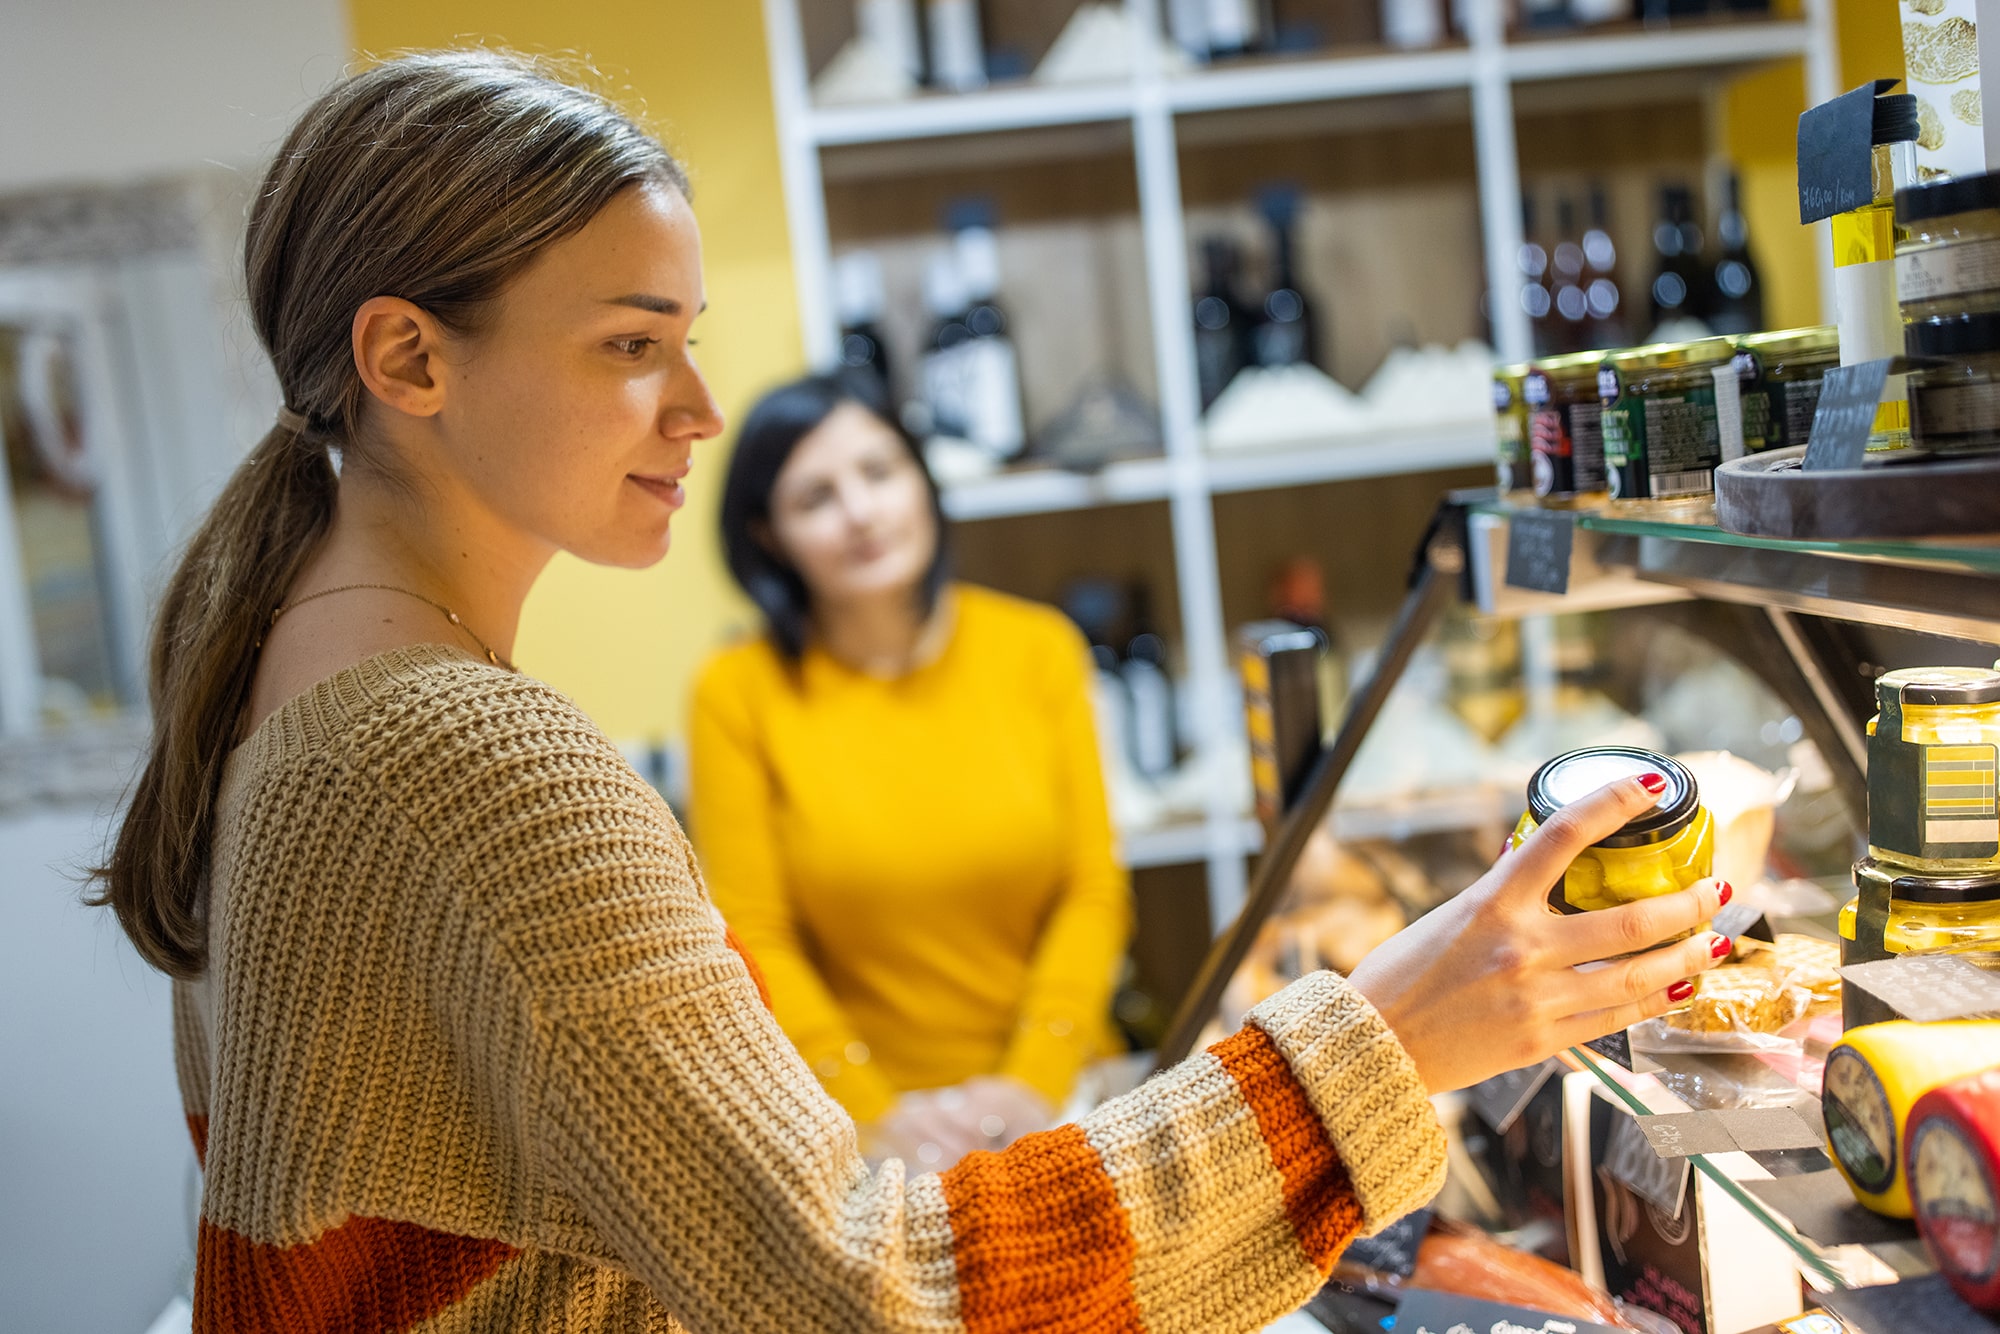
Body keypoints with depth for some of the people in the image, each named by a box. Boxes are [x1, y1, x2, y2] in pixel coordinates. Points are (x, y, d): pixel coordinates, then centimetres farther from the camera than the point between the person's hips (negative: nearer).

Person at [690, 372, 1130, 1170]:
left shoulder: (1037, 648, 4)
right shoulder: (738, 693, -2)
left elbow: (1094, 888, 3)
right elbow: (754, 938, -2)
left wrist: (1034, 1083, -8)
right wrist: (875, 1114, -11)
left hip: (1054, 1092, 1)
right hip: (860, 1113, -1)